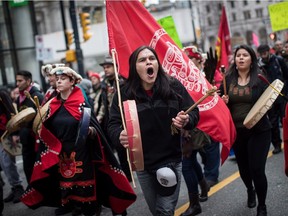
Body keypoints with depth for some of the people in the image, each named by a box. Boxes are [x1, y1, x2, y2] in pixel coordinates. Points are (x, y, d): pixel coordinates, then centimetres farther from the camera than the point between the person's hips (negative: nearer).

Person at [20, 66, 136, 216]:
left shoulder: (82, 104, -9)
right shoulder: (53, 106, 6)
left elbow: (96, 130, -11)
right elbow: (47, 132, 12)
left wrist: (91, 131, -31)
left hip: (81, 155, -5)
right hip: (60, 157, 5)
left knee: (84, 191, -2)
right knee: (66, 191, 11)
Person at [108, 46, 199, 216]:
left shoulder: (173, 86, -6)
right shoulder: (124, 93, -7)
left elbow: (194, 113, -1)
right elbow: (113, 124, -7)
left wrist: (186, 121, -24)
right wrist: (120, 136, -30)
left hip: (171, 160, -1)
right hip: (142, 163, 1)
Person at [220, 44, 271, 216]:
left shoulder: (260, 78, -6)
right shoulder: (228, 79, 2)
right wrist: (223, 101, -11)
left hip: (259, 131, -3)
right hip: (236, 131, 3)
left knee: (257, 169, -7)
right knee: (243, 168, 16)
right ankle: (250, 190, 50)